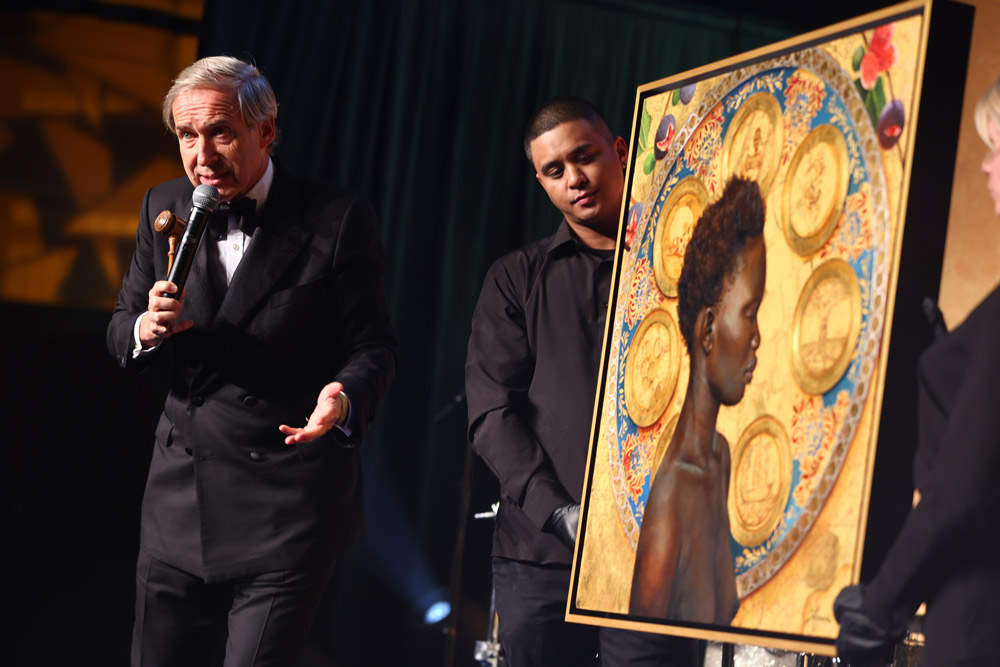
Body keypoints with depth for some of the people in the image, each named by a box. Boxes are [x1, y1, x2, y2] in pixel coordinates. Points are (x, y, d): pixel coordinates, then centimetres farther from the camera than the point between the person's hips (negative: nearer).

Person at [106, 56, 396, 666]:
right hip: (181, 499, 5)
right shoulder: (164, 209, 7)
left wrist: (345, 397, -29)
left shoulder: (338, 219, -7)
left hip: (289, 507, -5)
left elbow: (373, 345, -6)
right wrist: (146, 328, -12)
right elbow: (121, 331, 12)